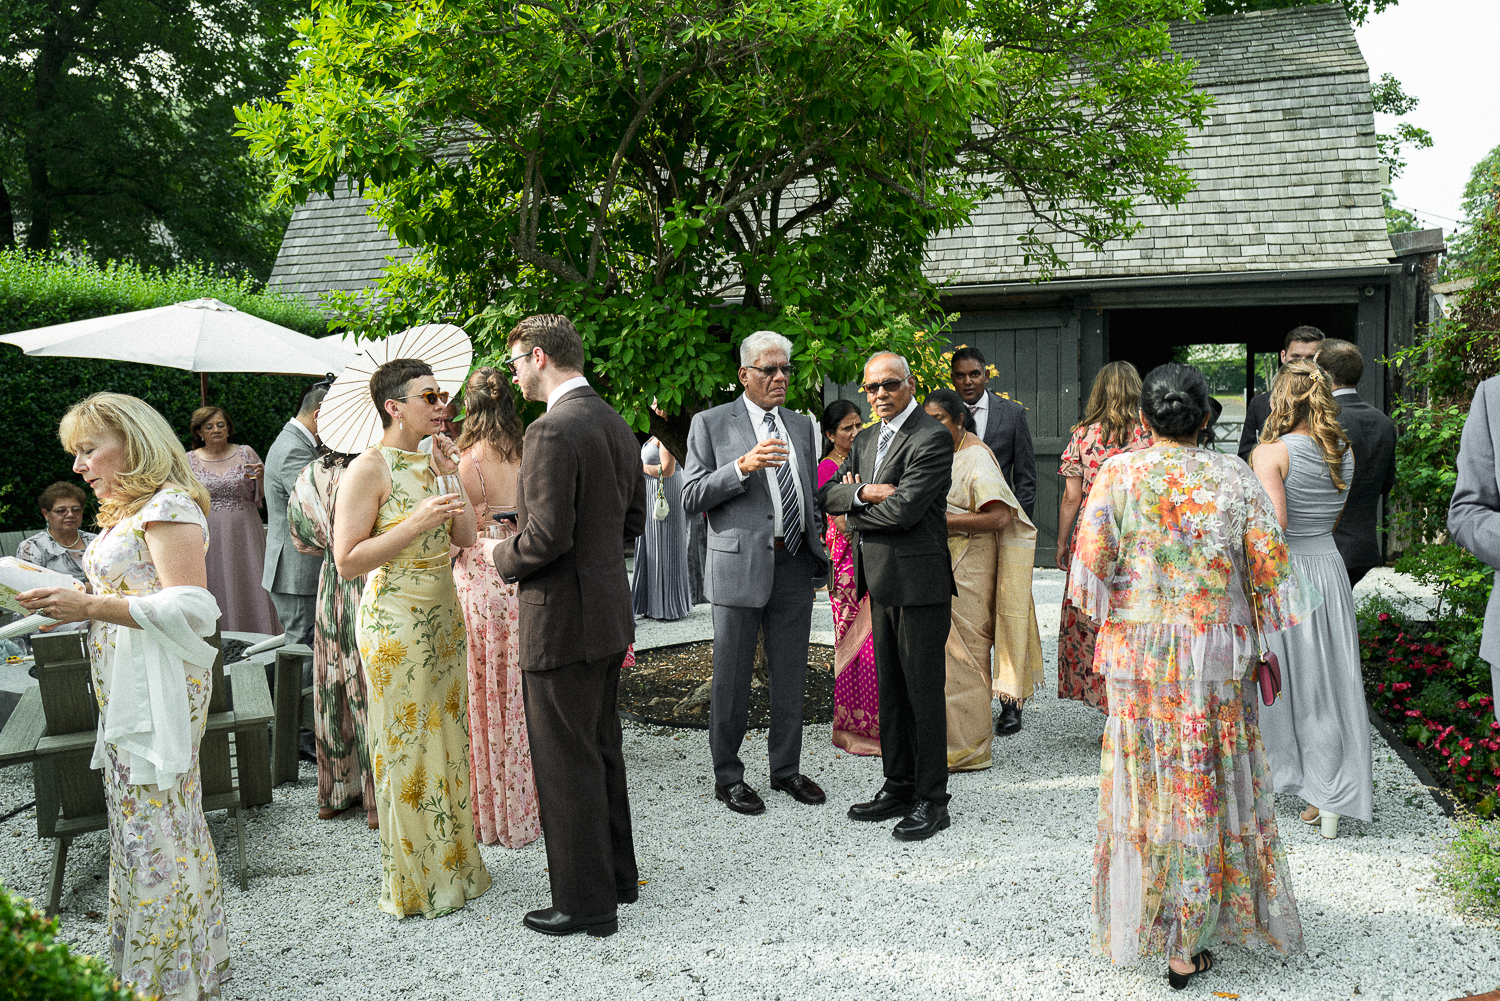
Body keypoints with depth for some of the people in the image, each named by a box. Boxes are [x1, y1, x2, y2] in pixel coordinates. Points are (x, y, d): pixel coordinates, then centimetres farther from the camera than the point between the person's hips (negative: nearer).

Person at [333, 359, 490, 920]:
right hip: (396, 623, -7)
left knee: (446, 739, 14)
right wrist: (417, 522, -24)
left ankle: (451, 865, 28)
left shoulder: (434, 462, 8)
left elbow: (466, 538, 5)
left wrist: (449, 477, -5)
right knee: (404, 749, 2)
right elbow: (347, 562, -18)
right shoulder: (368, 470, -13)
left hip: (443, 617, 7)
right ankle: (412, 881, 16)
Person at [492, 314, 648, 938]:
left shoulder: (552, 430, -19)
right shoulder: (616, 425, 10)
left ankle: (585, 901, 14)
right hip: (609, 613, 9)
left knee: (566, 765, 3)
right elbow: (632, 520, 16)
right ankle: (616, 872, 34)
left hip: (562, 620, -9)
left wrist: (503, 556, -6)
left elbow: (547, 535, -24)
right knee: (601, 751, 21)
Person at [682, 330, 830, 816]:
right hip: (741, 565, -5)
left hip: (795, 566, 5)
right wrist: (742, 467, -20)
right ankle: (727, 776, 17)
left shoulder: (802, 425, 15)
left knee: (790, 675, 13)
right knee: (732, 679, 4)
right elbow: (692, 497, -7)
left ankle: (786, 768, 27)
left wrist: (818, 547, 12)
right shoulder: (711, 424, -1)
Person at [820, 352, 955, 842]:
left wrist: (855, 515, -4)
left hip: (919, 581, -8)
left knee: (924, 692, 0)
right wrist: (863, 493, -12)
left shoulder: (932, 438, -12)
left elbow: (904, 510, -21)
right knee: (889, 691, 15)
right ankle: (898, 786, 27)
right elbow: (829, 494, 9)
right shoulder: (865, 440, 15)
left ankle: (931, 801, 10)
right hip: (881, 582, 8)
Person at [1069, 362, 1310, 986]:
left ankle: (1139, 924, 24)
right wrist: (1266, 645, 11)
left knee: (1146, 780, 13)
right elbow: (1270, 568, -2)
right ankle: (1186, 947, 16)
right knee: (1207, 784, 10)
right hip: (1216, 654, 0)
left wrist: (1113, 618, 8)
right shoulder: (1234, 477, -2)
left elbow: (1090, 560, -10)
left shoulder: (1118, 473, -5)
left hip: (1136, 648, 0)